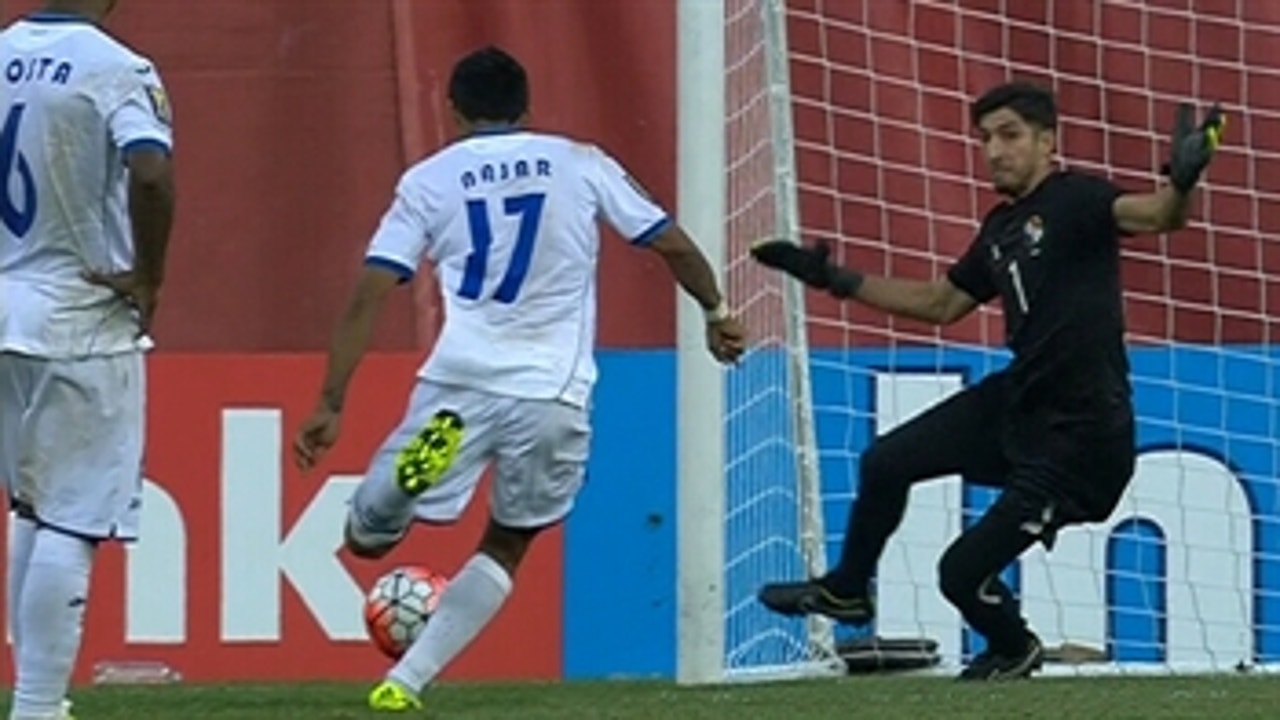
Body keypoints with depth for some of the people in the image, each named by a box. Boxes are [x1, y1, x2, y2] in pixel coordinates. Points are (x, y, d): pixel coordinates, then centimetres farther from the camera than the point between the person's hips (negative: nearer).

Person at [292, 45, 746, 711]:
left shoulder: (429, 180, 9)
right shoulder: (580, 164, 11)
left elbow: (368, 296, 2)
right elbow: (673, 245, 13)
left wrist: (330, 405, 3)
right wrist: (715, 313, 31)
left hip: (460, 386, -1)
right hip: (554, 398, 1)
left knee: (366, 537, 8)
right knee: (505, 549, 23)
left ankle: (420, 465, -26)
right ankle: (407, 679, 7)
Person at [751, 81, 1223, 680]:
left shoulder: (1074, 201, -13)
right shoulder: (1001, 228, 12)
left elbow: (1156, 215, -31)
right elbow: (941, 303, 26)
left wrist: (1181, 183, -55)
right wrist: (836, 281, 25)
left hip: (1079, 435, -8)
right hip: (1015, 401, 9)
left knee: (964, 572, -5)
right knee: (884, 465, 14)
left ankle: (1013, 652, 27)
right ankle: (846, 592, 40)